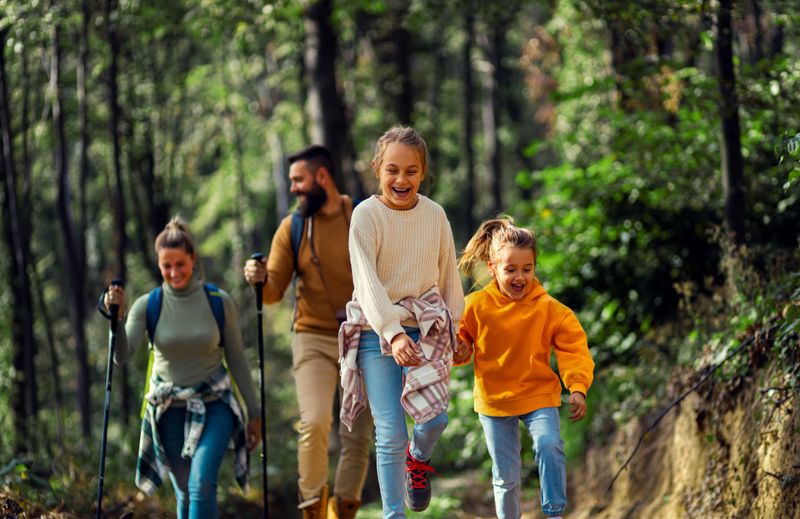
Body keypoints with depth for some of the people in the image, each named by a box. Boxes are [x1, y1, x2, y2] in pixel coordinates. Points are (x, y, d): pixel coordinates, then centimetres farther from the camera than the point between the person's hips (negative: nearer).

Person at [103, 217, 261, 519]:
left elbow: (236, 358, 2)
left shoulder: (218, 302, -6)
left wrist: (254, 411, 4)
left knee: (201, 484, -20)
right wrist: (116, 318, -32)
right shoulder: (148, 306, -6)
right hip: (169, 409, 2)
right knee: (185, 494, 8)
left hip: (214, 405, -2)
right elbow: (122, 356, -16)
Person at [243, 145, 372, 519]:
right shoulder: (292, 228, 1)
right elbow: (274, 291, -1)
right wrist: (259, 279, -23)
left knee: (358, 437, 4)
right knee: (314, 423, -20)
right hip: (314, 339, 0)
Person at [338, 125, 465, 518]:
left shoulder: (435, 214, 2)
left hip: (426, 327, 3)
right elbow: (367, 282, -20)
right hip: (377, 331, -3)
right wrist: (392, 334, -32)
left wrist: (456, 327, 18)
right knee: (390, 433, -7)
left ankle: (418, 457, 24)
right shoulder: (366, 215, -10)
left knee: (435, 417, -11)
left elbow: (449, 275, 14)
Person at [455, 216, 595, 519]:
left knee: (549, 446, -26)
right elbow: (461, 339, 7)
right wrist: (458, 350, -17)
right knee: (505, 475, 8)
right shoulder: (476, 306, -8)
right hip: (494, 401, 1)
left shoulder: (549, 309, -11)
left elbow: (573, 350, -10)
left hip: (539, 394, -1)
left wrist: (578, 387, -24)